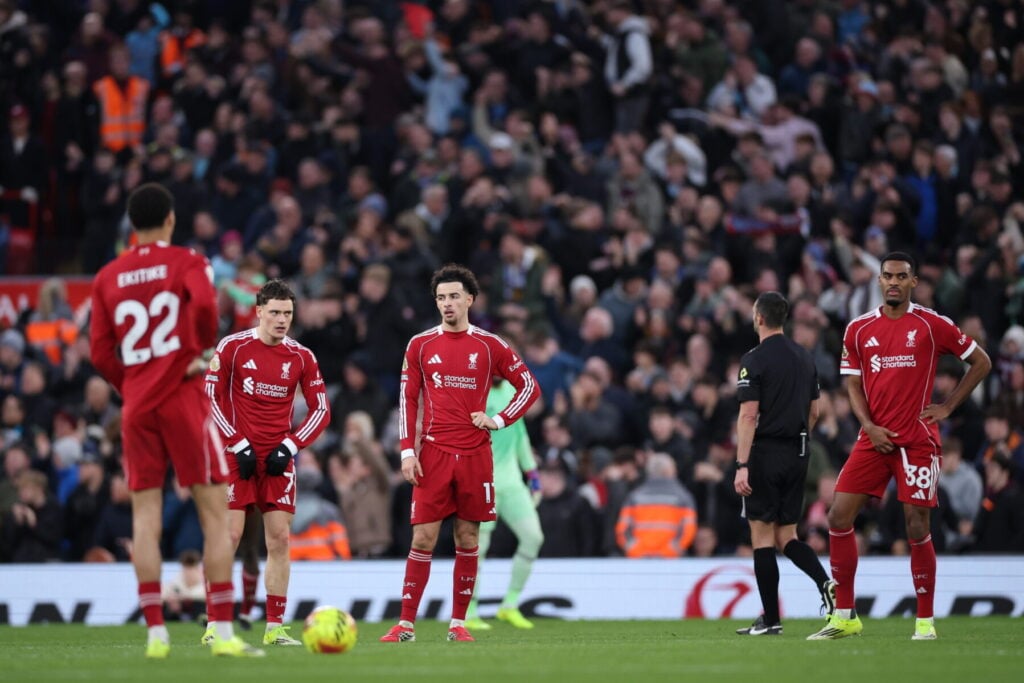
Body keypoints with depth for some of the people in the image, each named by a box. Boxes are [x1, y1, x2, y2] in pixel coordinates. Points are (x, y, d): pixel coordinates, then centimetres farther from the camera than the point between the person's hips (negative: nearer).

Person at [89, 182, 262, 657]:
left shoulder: (107, 278, 10)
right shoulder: (187, 262, -1)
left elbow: (100, 355, 6)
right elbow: (203, 303, -21)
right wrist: (206, 350, -4)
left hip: (136, 405, 4)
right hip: (184, 402, -3)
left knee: (145, 515, 5)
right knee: (215, 511, -1)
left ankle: (155, 632, -2)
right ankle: (223, 632, -8)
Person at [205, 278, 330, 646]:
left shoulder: (301, 357, 4)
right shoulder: (232, 347, -5)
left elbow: (320, 409, 7)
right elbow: (211, 398, -5)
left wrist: (290, 446, -5)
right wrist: (238, 445, -11)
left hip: (278, 459, 3)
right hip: (238, 455, -3)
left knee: (279, 539, -1)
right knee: (229, 536, -8)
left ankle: (275, 628, 4)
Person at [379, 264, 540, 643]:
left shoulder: (489, 346, 5)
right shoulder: (420, 345, 6)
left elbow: (529, 386, 11)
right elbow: (408, 400, 6)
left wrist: (498, 420, -2)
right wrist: (407, 451, -3)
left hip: (475, 454, 1)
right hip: (433, 455, 0)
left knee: (468, 539, 4)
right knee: (423, 538, -5)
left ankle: (458, 623, 11)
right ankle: (406, 624, -3)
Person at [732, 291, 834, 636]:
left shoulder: (754, 360, -10)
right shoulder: (804, 357, 11)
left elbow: (749, 416, -16)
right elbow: (814, 411, 15)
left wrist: (742, 465, -17)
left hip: (766, 453, -6)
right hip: (797, 457, 7)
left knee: (762, 536, 0)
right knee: (785, 536, 13)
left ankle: (770, 619, 0)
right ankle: (826, 583, -11)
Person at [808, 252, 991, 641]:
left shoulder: (931, 325, -2)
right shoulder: (859, 329, 7)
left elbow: (982, 361, 5)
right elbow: (853, 384, 10)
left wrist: (947, 407, 0)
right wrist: (868, 425, -7)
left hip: (918, 441, -3)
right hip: (875, 439, 3)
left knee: (917, 526, -5)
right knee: (839, 517, -5)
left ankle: (925, 620, 7)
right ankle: (844, 617, 5)